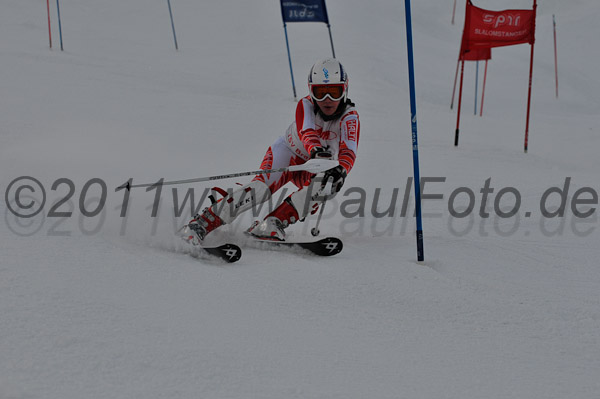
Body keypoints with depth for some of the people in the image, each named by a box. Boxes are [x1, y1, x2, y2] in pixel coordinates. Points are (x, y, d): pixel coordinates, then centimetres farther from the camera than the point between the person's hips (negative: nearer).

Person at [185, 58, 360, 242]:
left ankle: (271, 224, -35)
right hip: (289, 152, -2)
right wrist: (316, 150, -67)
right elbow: (306, 131, -44)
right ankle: (206, 220, -31)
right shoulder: (306, 105, -23)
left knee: (327, 183, -33)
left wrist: (341, 170, -62)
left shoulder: (350, 116, -22)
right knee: (265, 184, -31)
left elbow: (348, 151, -39)